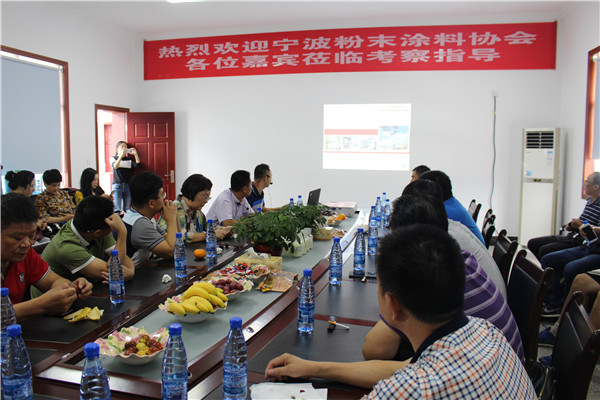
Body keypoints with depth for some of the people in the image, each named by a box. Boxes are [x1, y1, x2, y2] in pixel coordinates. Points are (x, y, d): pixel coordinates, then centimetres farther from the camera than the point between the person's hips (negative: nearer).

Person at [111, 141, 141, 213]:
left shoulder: (129, 159, 12)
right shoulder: (113, 158, 7)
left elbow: (137, 165, -4)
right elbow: (115, 166, -14)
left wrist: (136, 154, -15)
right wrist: (121, 155, -25)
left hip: (127, 186, 3)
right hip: (117, 185, -2)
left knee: (126, 209, 5)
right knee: (117, 209, -8)